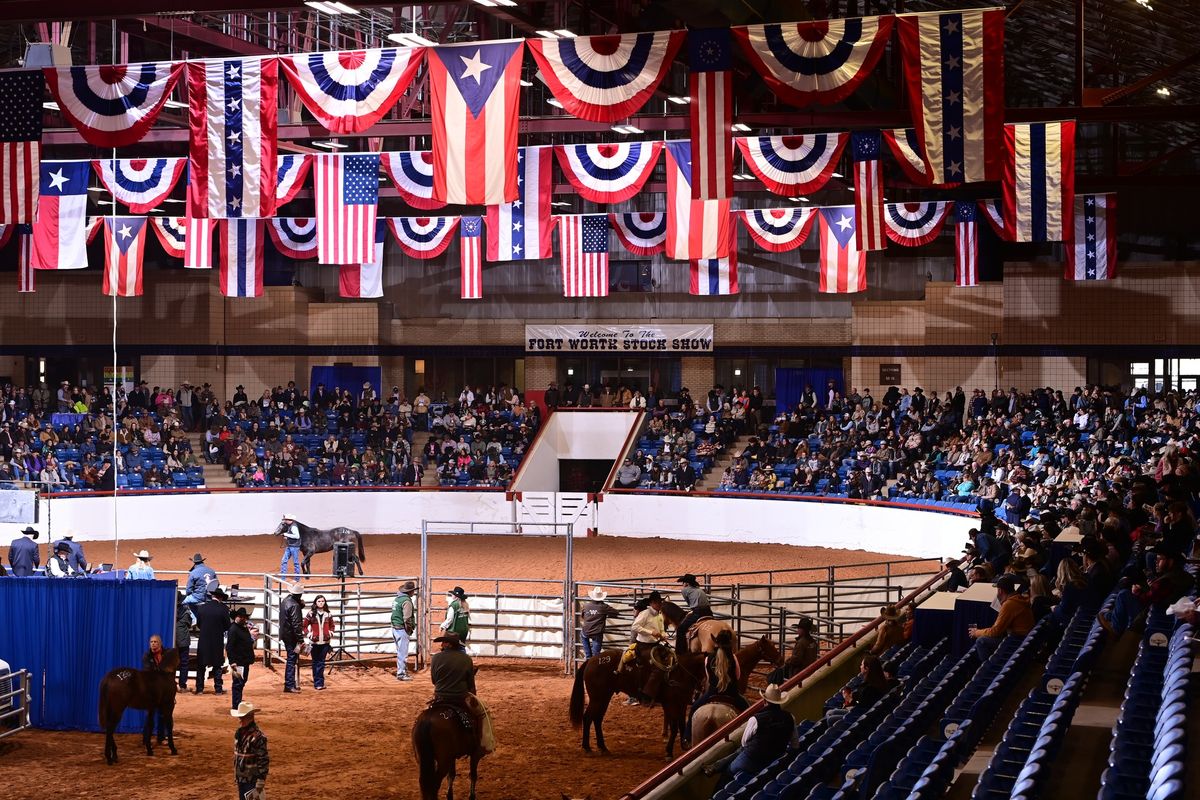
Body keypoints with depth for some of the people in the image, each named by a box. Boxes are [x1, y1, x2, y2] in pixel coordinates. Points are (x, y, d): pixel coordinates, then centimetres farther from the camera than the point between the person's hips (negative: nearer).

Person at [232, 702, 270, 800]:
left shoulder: (257, 737, -20)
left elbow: (264, 761, -20)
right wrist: (236, 776, 19)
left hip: (252, 781, -8)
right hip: (241, 780, 8)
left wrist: (259, 785, -20)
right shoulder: (238, 733, 6)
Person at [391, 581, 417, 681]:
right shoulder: (407, 601, -17)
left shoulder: (397, 599, 11)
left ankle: (401, 671, 28)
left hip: (395, 628, 9)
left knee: (400, 651, 19)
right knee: (403, 652, -2)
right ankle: (401, 674, 1)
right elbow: (407, 618, -21)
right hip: (402, 629, -9)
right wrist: (409, 629, -8)